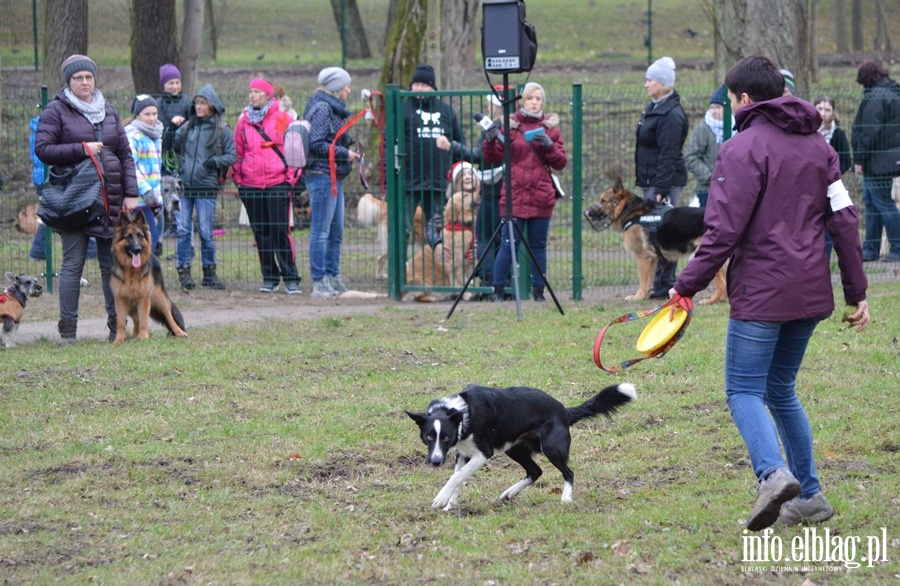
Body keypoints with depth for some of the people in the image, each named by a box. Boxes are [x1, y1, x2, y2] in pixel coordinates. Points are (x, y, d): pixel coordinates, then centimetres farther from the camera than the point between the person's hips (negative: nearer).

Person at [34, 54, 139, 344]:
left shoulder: (108, 111, 15)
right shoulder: (56, 111, 1)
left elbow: (125, 154, 15)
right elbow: (42, 149, -7)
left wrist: (131, 193, 6)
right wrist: (82, 149, -13)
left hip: (110, 197, 4)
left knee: (112, 262, 3)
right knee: (73, 262, -5)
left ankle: (117, 323, 8)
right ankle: (67, 328, -2)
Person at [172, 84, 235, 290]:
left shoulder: (221, 130, 1)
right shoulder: (187, 127, 11)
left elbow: (232, 156, -1)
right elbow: (172, 147, 21)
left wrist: (215, 161, -14)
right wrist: (171, 129, 10)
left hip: (206, 188, -3)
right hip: (183, 186, 3)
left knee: (206, 231, 1)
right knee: (183, 230, 0)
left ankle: (209, 272, 12)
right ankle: (183, 270, 6)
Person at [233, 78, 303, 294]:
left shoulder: (282, 119, 1)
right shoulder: (244, 121, 11)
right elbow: (238, 152, 17)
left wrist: (291, 176, -4)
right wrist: (237, 178, 9)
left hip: (278, 183, -4)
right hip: (251, 186, 4)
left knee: (281, 231, -8)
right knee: (261, 232, 6)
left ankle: (291, 278, -3)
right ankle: (270, 278, 13)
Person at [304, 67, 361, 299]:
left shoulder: (332, 109, 18)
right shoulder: (322, 109, -12)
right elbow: (317, 144, -19)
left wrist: (348, 152, 9)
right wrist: (345, 154, -13)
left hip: (333, 177, 10)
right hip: (322, 175, -10)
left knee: (335, 233, 14)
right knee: (321, 231, -7)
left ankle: (333, 279, 20)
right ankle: (320, 283, -6)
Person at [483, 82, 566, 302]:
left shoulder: (549, 127, 9)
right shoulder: (511, 125, 4)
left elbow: (561, 162, 6)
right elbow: (493, 157, 3)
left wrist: (549, 146, -11)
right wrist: (491, 140, -16)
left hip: (541, 197, 2)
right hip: (515, 196, -2)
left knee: (538, 245, 6)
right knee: (508, 243, -4)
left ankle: (538, 290, 12)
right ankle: (498, 290, 1)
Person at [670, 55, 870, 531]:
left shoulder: (744, 149, -9)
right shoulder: (816, 145, 13)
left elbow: (724, 231, -15)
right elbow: (844, 219, 12)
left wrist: (688, 285, -9)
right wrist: (856, 292, 15)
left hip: (760, 292, -7)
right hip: (811, 293, 7)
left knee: (744, 391, -4)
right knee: (781, 391, 17)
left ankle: (773, 472, -29)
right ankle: (808, 496, 13)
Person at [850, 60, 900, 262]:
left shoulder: (874, 97, -16)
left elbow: (869, 131, -20)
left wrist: (859, 159, -17)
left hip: (876, 160, -10)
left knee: (882, 203, -6)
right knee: (870, 202, 15)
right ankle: (870, 250, 18)